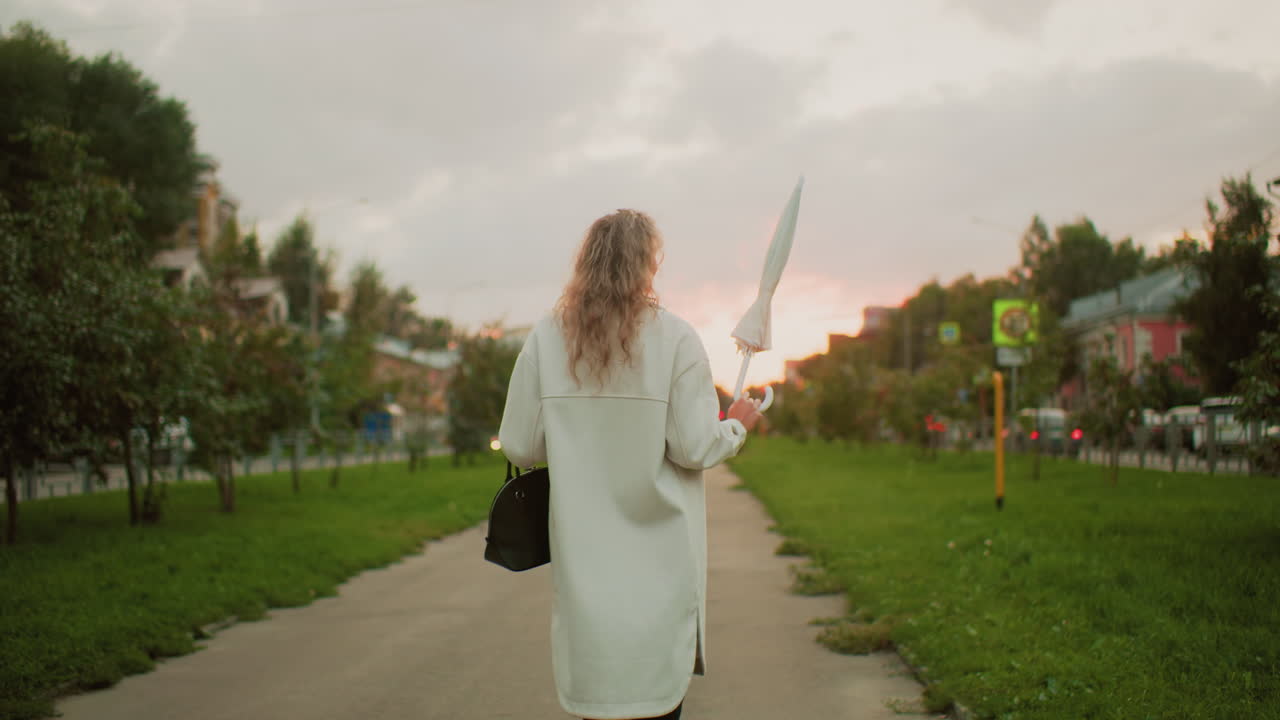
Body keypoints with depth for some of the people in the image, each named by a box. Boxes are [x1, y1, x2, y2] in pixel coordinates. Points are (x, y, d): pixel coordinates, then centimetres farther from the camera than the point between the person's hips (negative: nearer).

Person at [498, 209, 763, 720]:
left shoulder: (546, 338, -2)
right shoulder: (675, 338, -9)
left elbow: (519, 448, -2)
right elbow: (694, 448, -10)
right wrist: (736, 426, 10)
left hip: (582, 555, 2)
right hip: (658, 560, -2)